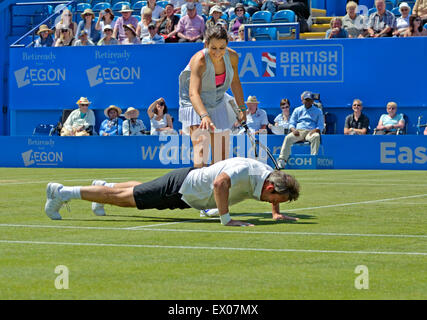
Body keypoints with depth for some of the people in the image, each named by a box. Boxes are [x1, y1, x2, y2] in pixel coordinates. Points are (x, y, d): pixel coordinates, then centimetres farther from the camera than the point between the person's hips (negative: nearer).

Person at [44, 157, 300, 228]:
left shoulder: (269, 174, -7)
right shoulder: (245, 172, -34)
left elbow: (278, 189, 18)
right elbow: (220, 183, -52)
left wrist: (276, 213, 5)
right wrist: (226, 219, -46)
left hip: (188, 183, 8)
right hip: (179, 187, -8)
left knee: (138, 191, 32)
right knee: (122, 198, 3)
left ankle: (104, 186, 54)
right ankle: (63, 192, 12)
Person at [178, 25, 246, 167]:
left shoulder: (232, 57, -13)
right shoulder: (199, 60, -30)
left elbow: (235, 82, 8)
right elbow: (194, 93, -43)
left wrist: (242, 109, 9)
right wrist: (204, 116, -57)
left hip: (217, 104, 6)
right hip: (195, 106, -6)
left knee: (221, 152, 6)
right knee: (200, 147, -24)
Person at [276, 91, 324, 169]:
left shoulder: (318, 111, 20)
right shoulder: (297, 110, 24)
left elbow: (321, 125, 11)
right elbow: (291, 123, 18)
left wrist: (315, 130, -13)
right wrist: (293, 129, -7)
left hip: (311, 132, -1)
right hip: (298, 131, 2)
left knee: (316, 137, -38)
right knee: (288, 138, -30)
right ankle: (282, 159, -37)